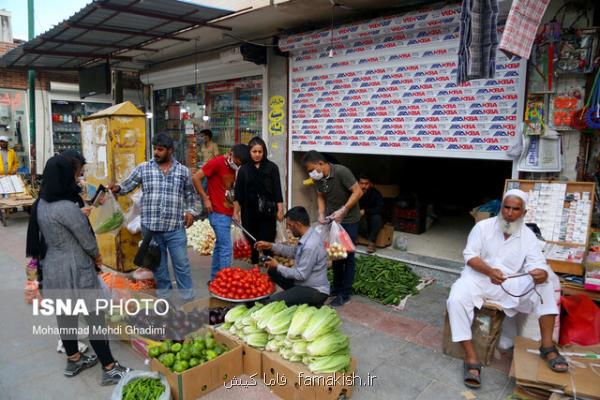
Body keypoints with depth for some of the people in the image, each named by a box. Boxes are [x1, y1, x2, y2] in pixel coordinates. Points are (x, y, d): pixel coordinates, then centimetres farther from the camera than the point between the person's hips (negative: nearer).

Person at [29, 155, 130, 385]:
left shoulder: (42, 204, 1)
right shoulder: (67, 207, -25)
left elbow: (52, 235, 9)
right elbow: (87, 240, -15)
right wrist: (97, 256, 3)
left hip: (53, 267, 9)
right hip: (75, 270, -9)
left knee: (65, 315, 20)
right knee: (94, 317, 1)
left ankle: (74, 361, 37)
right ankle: (109, 369, 11)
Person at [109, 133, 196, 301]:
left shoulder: (183, 171, 3)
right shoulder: (143, 168, 1)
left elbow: (189, 194, 14)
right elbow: (128, 186, 4)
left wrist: (189, 211, 1)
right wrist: (117, 188, -17)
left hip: (175, 228, -1)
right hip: (150, 227, 1)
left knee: (181, 263, 5)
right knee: (157, 263, 15)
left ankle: (188, 297, 20)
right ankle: (163, 293, 33)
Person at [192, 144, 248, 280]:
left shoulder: (232, 167, 10)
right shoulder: (217, 162, -14)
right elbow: (195, 178, -15)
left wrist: (235, 209, 11)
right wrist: (205, 199, -14)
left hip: (227, 213, 9)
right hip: (218, 212, -8)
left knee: (220, 245, 14)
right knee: (226, 247, -8)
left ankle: (215, 278, 25)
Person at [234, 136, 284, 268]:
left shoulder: (272, 167, -1)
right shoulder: (244, 169, 3)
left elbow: (277, 190, -1)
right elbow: (238, 193, 6)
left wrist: (280, 210, -4)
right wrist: (235, 212, 4)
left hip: (267, 211, -2)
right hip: (249, 211, 2)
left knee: (267, 241, -2)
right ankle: (255, 267, 23)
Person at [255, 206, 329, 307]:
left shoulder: (311, 245, -29)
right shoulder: (308, 236, -1)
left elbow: (301, 275, -23)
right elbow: (294, 251, 16)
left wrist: (278, 266, -11)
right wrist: (271, 246, 8)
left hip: (315, 291, -9)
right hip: (305, 282, 9)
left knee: (273, 301, -21)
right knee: (273, 271, 10)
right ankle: (295, 295, 11)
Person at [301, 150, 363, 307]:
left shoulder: (341, 172, -25)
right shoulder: (318, 177, -5)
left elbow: (358, 192, -23)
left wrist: (343, 210, -29)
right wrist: (321, 214, -8)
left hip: (349, 220, -6)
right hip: (332, 220, 7)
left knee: (347, 256, 2)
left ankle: (345, 294, 12)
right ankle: (336, 287, 31)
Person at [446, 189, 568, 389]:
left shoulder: (528, 235, 2)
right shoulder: (483, 226, -4)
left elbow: (538, 264, -9)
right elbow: (470, 256, -9)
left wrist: (541, 272, -35)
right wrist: (489, 271, -29)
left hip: (510, 283, 2)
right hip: (478, 278, -2)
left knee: (544, 284, -21)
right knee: (456, 300, -31)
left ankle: (547, 346, -13)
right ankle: (471, 359, -26)